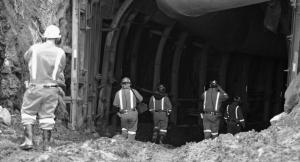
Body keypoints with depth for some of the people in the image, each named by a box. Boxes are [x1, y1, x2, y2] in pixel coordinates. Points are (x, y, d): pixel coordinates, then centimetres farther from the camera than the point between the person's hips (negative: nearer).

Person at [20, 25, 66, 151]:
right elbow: (60, 69, 7)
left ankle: (29, 140, 0)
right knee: (47, 116, 10)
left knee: (28, 113, 12)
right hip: (51, 89, 1)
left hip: (34, 87, -1)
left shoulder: (34, 48, -7)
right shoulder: (60, 53, -6)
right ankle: (46, 145, 11)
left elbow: (26, 57, 13)